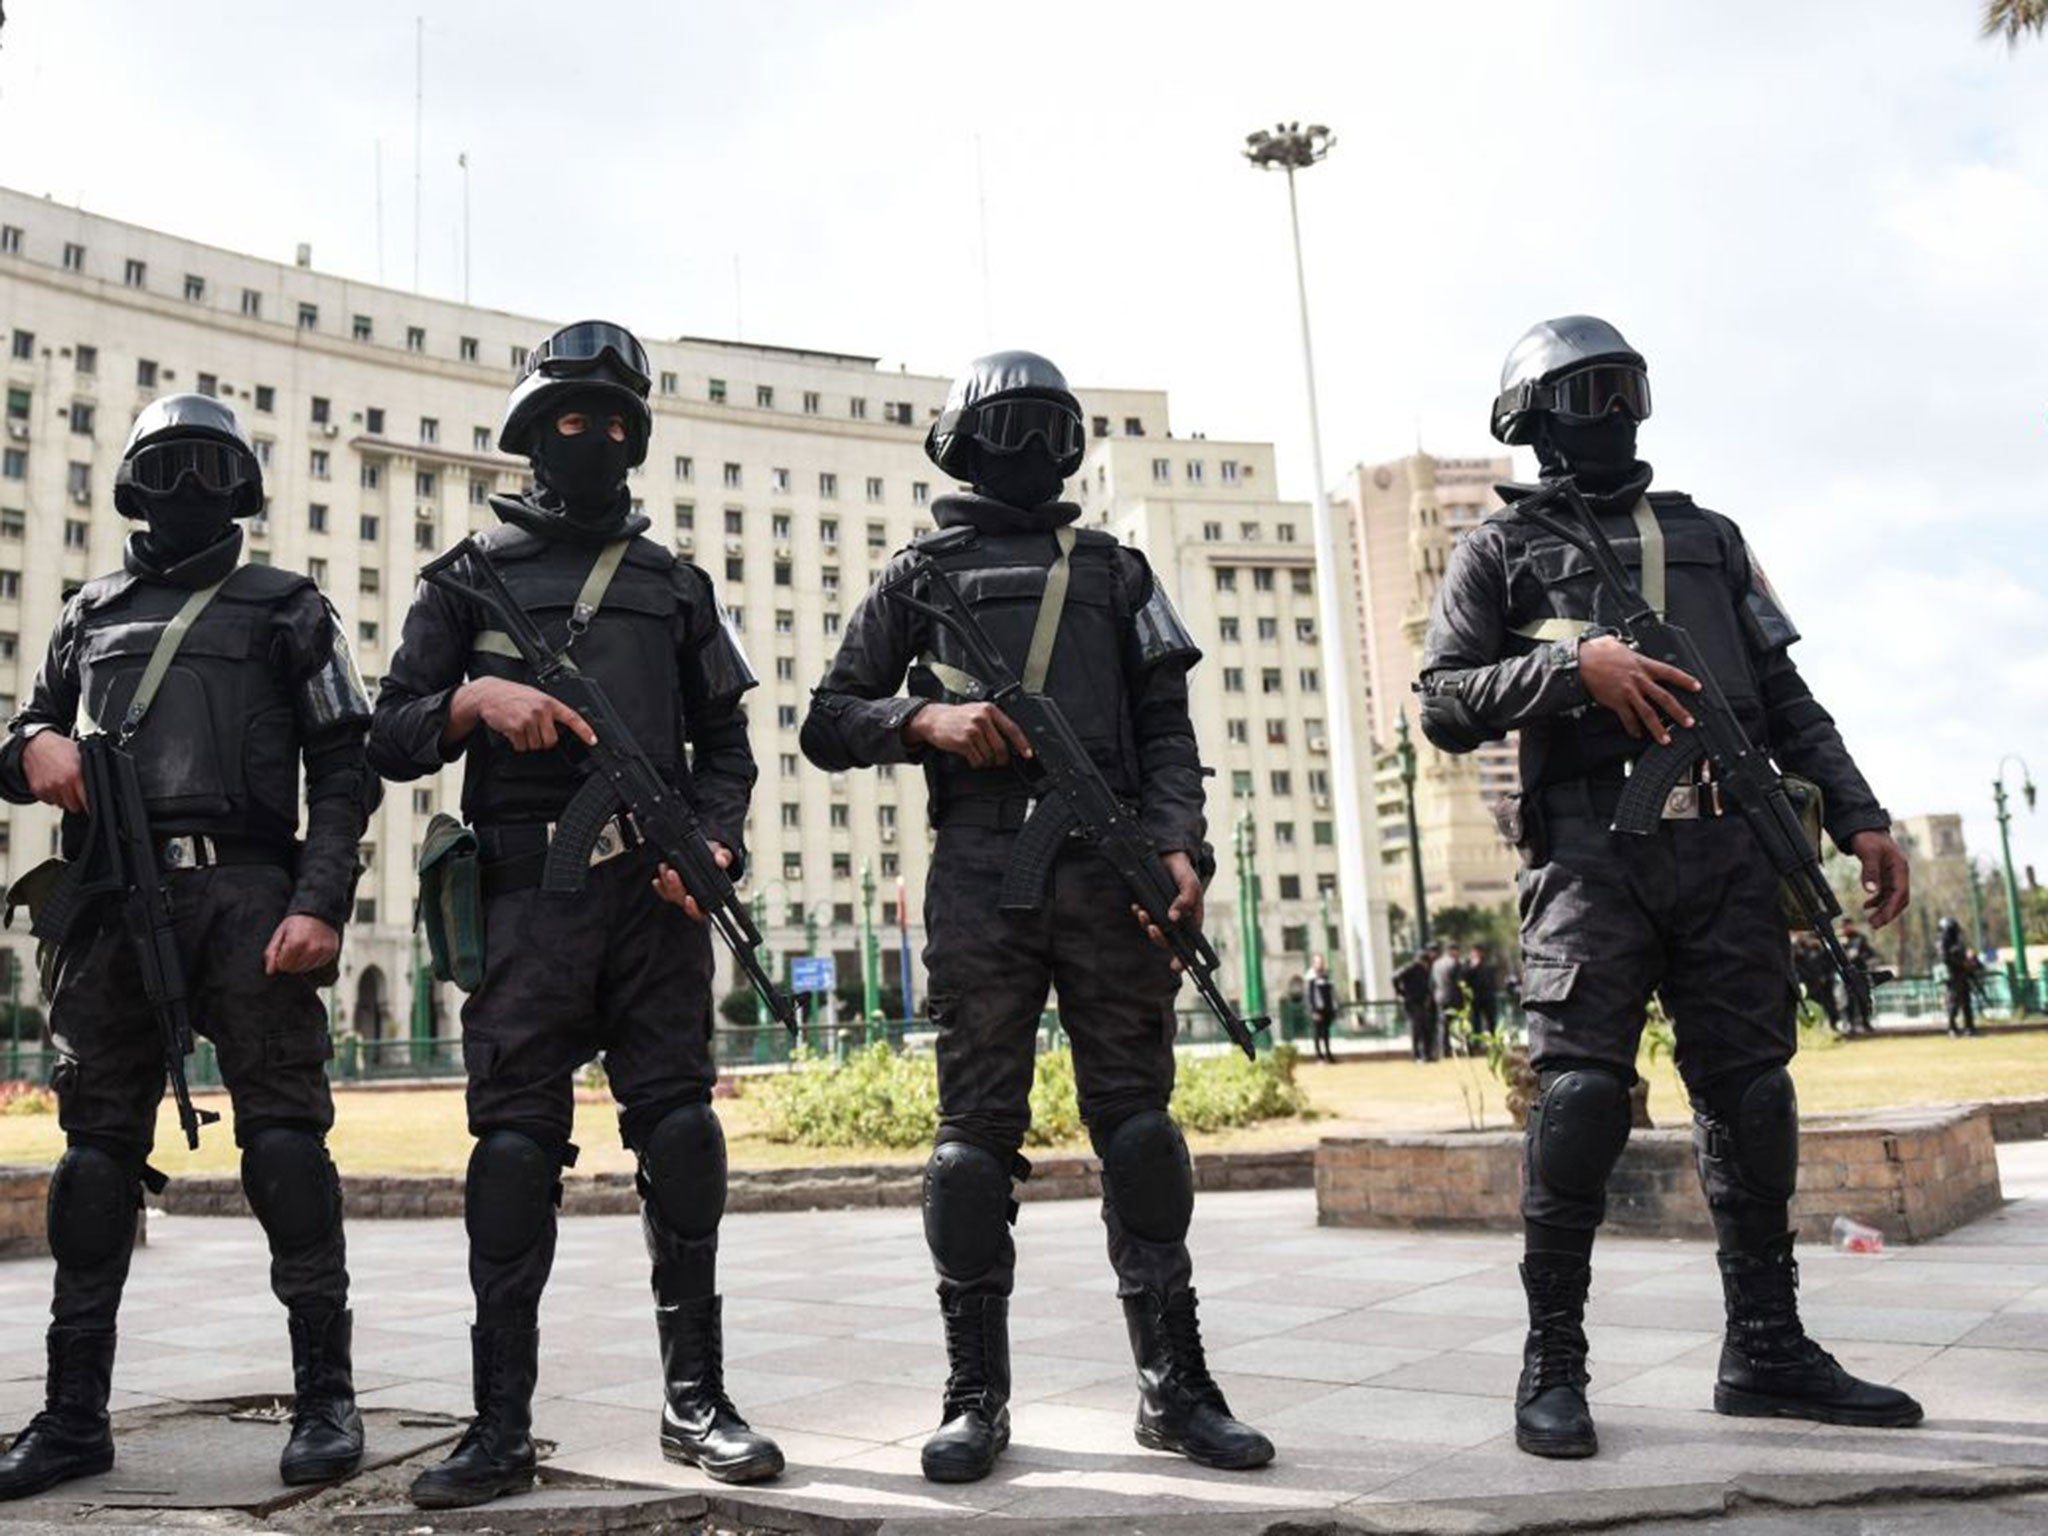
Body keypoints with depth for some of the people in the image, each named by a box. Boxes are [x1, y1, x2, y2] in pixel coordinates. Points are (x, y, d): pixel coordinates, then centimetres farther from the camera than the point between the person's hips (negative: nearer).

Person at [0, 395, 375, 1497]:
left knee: (284, 1136, -7)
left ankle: (325, 1395, -2)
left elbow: (342, 768, 3)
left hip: (245, 895, -4)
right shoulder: (90, 614, 23)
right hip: (111, 903, 4)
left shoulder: (286, 608, 12)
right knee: (98, 1146, 5)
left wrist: (321, 902, -11)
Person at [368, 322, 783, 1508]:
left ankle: (697, 1399, 8)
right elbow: (393, 739, 9)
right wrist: (473, 700, -11)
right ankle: (503, 1424, 4)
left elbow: (726, 744, 14)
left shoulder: (675, 585, 18)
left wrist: (716, 840, -4)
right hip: (525, 891, -1)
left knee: (680, 1128, -2)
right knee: (517, 1142, -2)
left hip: (655, 889, 1)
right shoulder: (471, 576, 14)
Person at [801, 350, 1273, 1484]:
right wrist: (926, 720, -7)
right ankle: (976, 1396, 9)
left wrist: (1178, 845, -5)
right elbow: (828, 721, 13)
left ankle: (1174, 1384, 10)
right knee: (977, 1130, 0)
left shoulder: (1113, 569, 19)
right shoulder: (922, 572, 16)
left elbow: (1166, 725, 12)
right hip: (979, 876, -1)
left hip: (1109, 871, 1)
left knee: (1136, 1122, 2)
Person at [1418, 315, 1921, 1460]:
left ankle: (1769, 1351, 18)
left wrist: (1859, 816, 8)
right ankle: (1555, 1363, 0)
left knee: (1751, 1091, 6)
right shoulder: (1502, 550, 10)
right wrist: (1572, 662, -14)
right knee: (1584, 1094, -11)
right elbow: (1446, 704, -1)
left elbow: (1787, 697, 18)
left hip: (1726, 846, 4)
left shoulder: (1709, 536, 21)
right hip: (1592, 852, -4)